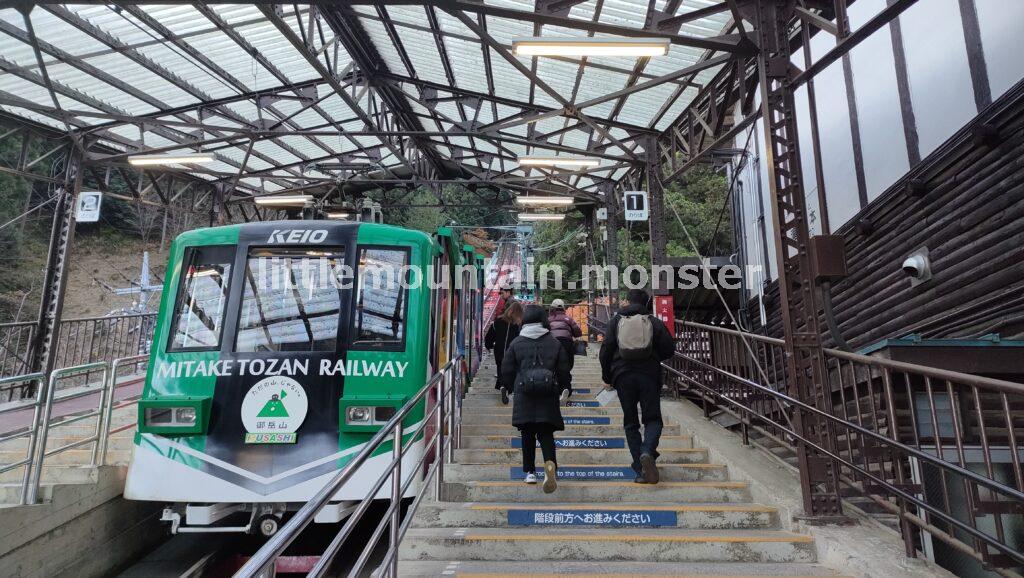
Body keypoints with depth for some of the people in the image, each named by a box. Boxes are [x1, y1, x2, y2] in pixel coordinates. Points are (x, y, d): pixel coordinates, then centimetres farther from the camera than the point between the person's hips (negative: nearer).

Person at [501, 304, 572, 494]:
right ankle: (550, 464, -20)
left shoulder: (516, 343, 1)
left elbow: (506, 371, 4)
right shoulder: (555, 343, 2)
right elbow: (564, 370, 5)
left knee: (527, 434, 13)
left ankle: (530, 471, 16)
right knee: (546, 433, 4)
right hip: (548, 397, 0)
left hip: (524, 396, 0)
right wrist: (566, 389, 23)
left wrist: (514, 385, 25)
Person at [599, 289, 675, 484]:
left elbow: (605, 351, 2)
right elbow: (669, 349, 1)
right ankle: (647, 452, -21)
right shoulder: (654, 322, 4)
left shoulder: (616, 321, 6)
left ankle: (640, 469, 3)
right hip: (649, 375, -1)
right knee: (652, 419, 7)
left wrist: (607, 375, 12)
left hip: (623, 376, 1)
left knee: (631, 423, 9)